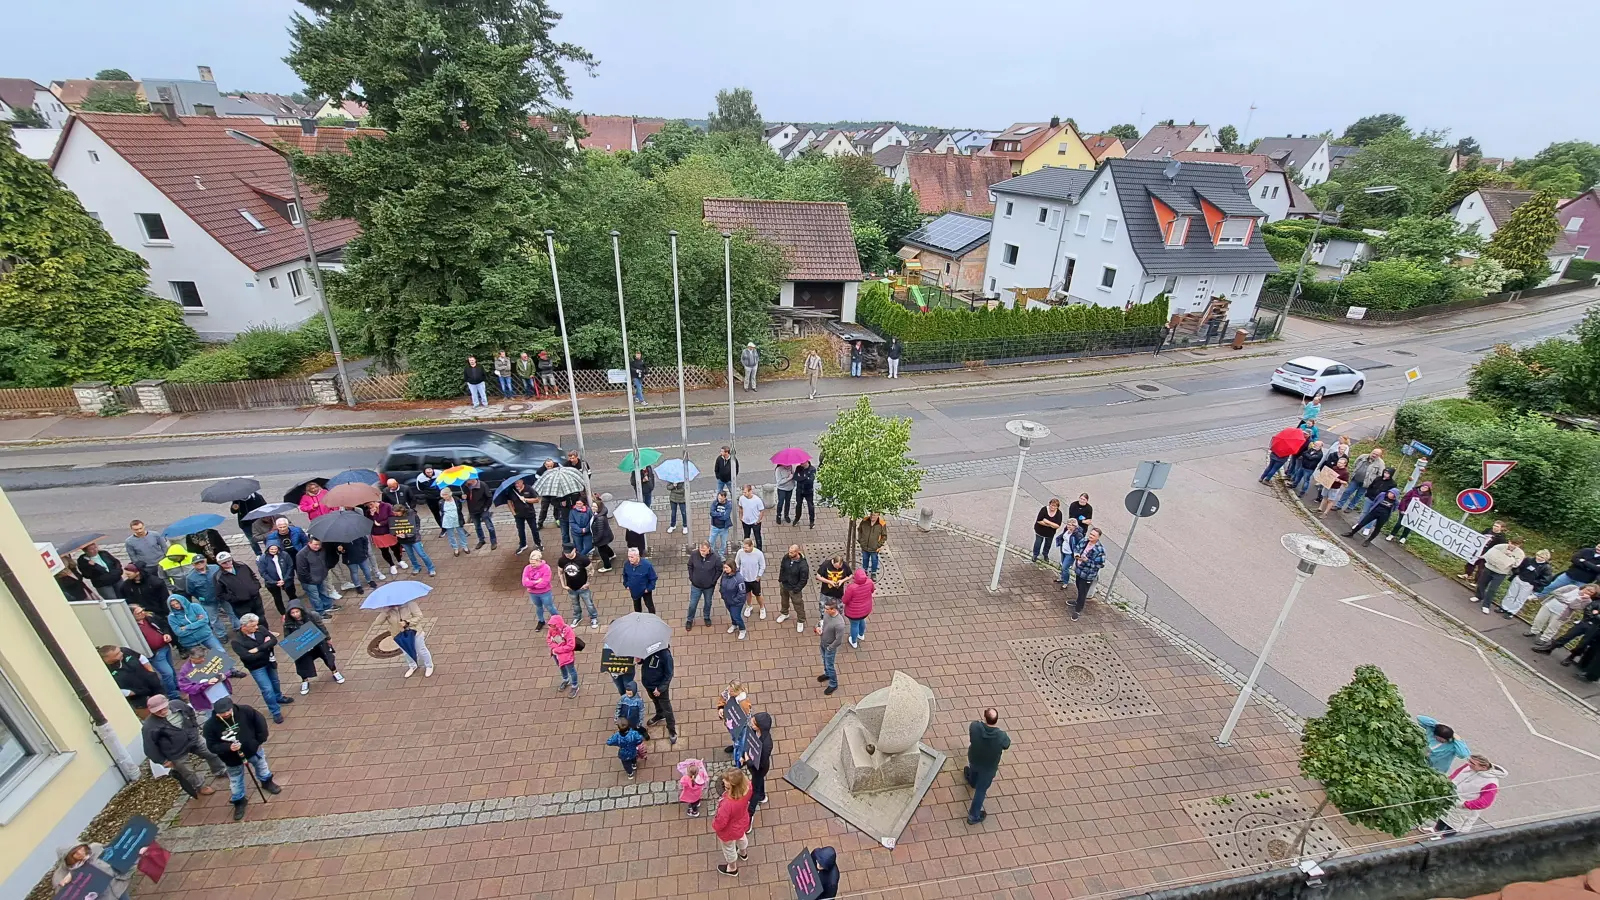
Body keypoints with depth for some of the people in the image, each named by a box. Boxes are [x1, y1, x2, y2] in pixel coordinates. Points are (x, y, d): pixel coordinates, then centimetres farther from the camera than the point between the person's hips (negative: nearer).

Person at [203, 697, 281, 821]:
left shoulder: (245, 710, -25)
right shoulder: (210, 726, -26)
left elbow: (260, 722, -10)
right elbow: (212, 746, -17)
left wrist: (261, 741, -8)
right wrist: (228, 747, -36)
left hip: (253, 750, 1)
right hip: (232, 760, -1)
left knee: (262, 767, 26)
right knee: (236, 782, 18)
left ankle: (267, 782, 57)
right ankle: (239, 801, 45)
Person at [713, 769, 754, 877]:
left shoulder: (728, 804, -49)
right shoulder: (747, 786, -34)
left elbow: (721, 822, -28)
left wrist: (714, 825, -8)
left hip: (730, 831, -5)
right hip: (742, 822, 5)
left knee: (729, 849, 29)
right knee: (741, 837, 39)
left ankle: (732, 869, 58)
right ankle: (743, 853, 70)